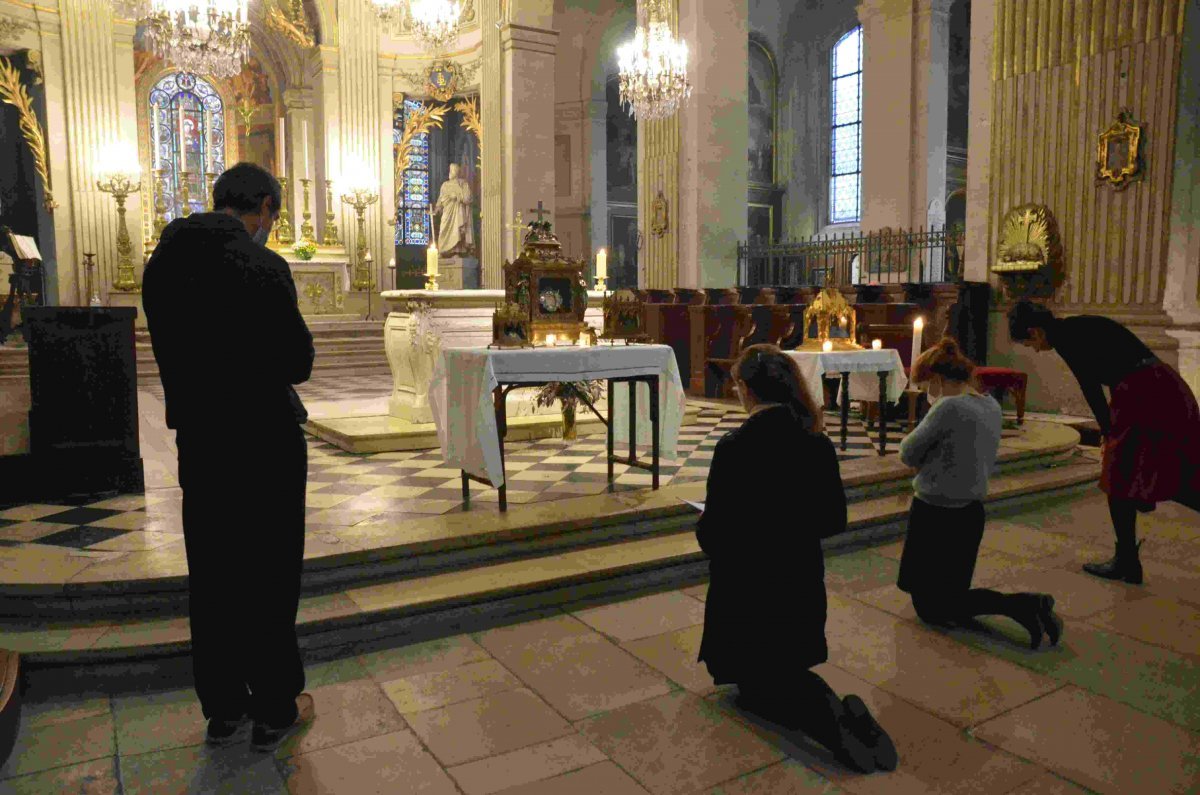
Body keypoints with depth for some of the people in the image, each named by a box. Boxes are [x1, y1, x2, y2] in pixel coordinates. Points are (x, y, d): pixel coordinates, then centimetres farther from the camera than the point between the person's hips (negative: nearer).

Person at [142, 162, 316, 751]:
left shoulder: (162, 263, 4)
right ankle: (275, 711, 19)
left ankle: (222, 708, 28)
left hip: (197, 441, 6)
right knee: (268, 577, 7)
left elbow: (169, 351, 10)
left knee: (210, 577, 15)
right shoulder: (261, 266, -17)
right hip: (264, 442, -6)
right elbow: (297, 361, -14)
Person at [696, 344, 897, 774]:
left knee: (755, 686, 12)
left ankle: (828, 717, -13)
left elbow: (713, 536, -19)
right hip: (802, 582, 6)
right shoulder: (816, 441, -5)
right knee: (789, 671, 33)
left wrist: (704, 525, 3)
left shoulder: (734, 446, -23)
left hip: (749, 588, -6)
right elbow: (834, 520, 5)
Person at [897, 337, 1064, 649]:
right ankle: (1028, 605, 0)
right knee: (953, 590, 21)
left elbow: (908, 454, -13)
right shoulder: (991, 406, 7)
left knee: (930, 607, 2)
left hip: (935, 514, -9)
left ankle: (1016, 605, -15)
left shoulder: (949, 408, -21)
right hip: (971, 514, 9)